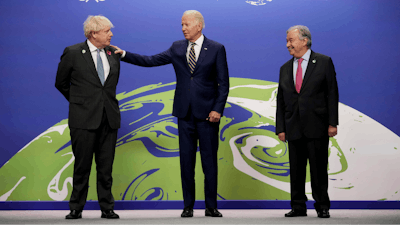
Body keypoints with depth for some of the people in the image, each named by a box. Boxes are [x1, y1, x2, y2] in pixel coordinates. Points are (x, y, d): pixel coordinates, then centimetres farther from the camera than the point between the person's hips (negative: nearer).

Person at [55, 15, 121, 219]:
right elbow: (61, 83, 8)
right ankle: (76, 208, 14)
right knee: (82, 166, 2)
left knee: (106, 167, 7)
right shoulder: (72, 53, -4)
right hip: (84, 119, -3)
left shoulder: (113, 54, 8)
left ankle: (107, 208, 15)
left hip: (109, 118, 4)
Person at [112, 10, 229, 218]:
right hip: (185, 114, 3)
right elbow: (151, 61, 6)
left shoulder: (216, 49, 0)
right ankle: (188, 206, 14)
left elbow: (223, 83, -2)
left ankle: (211, 206, 10)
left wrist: (218, 109, -11)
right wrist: (124, 54, -2)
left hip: (207, 113, -3)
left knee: (210, 161, 1)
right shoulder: (177, 48, 9)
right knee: (186, 160, 6)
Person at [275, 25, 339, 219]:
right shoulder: (285, 68, 14)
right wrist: (280, 128, 6)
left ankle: (322, 206, 11)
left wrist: (332, 123, -9)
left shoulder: (324, 62, 2)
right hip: (294, 128, 4)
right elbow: (281, 100, 13)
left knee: (319, 168, 0)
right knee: (296, 169, 6)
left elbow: (332, 93, -2)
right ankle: (298, 206, 15)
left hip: (317, 127, -4)